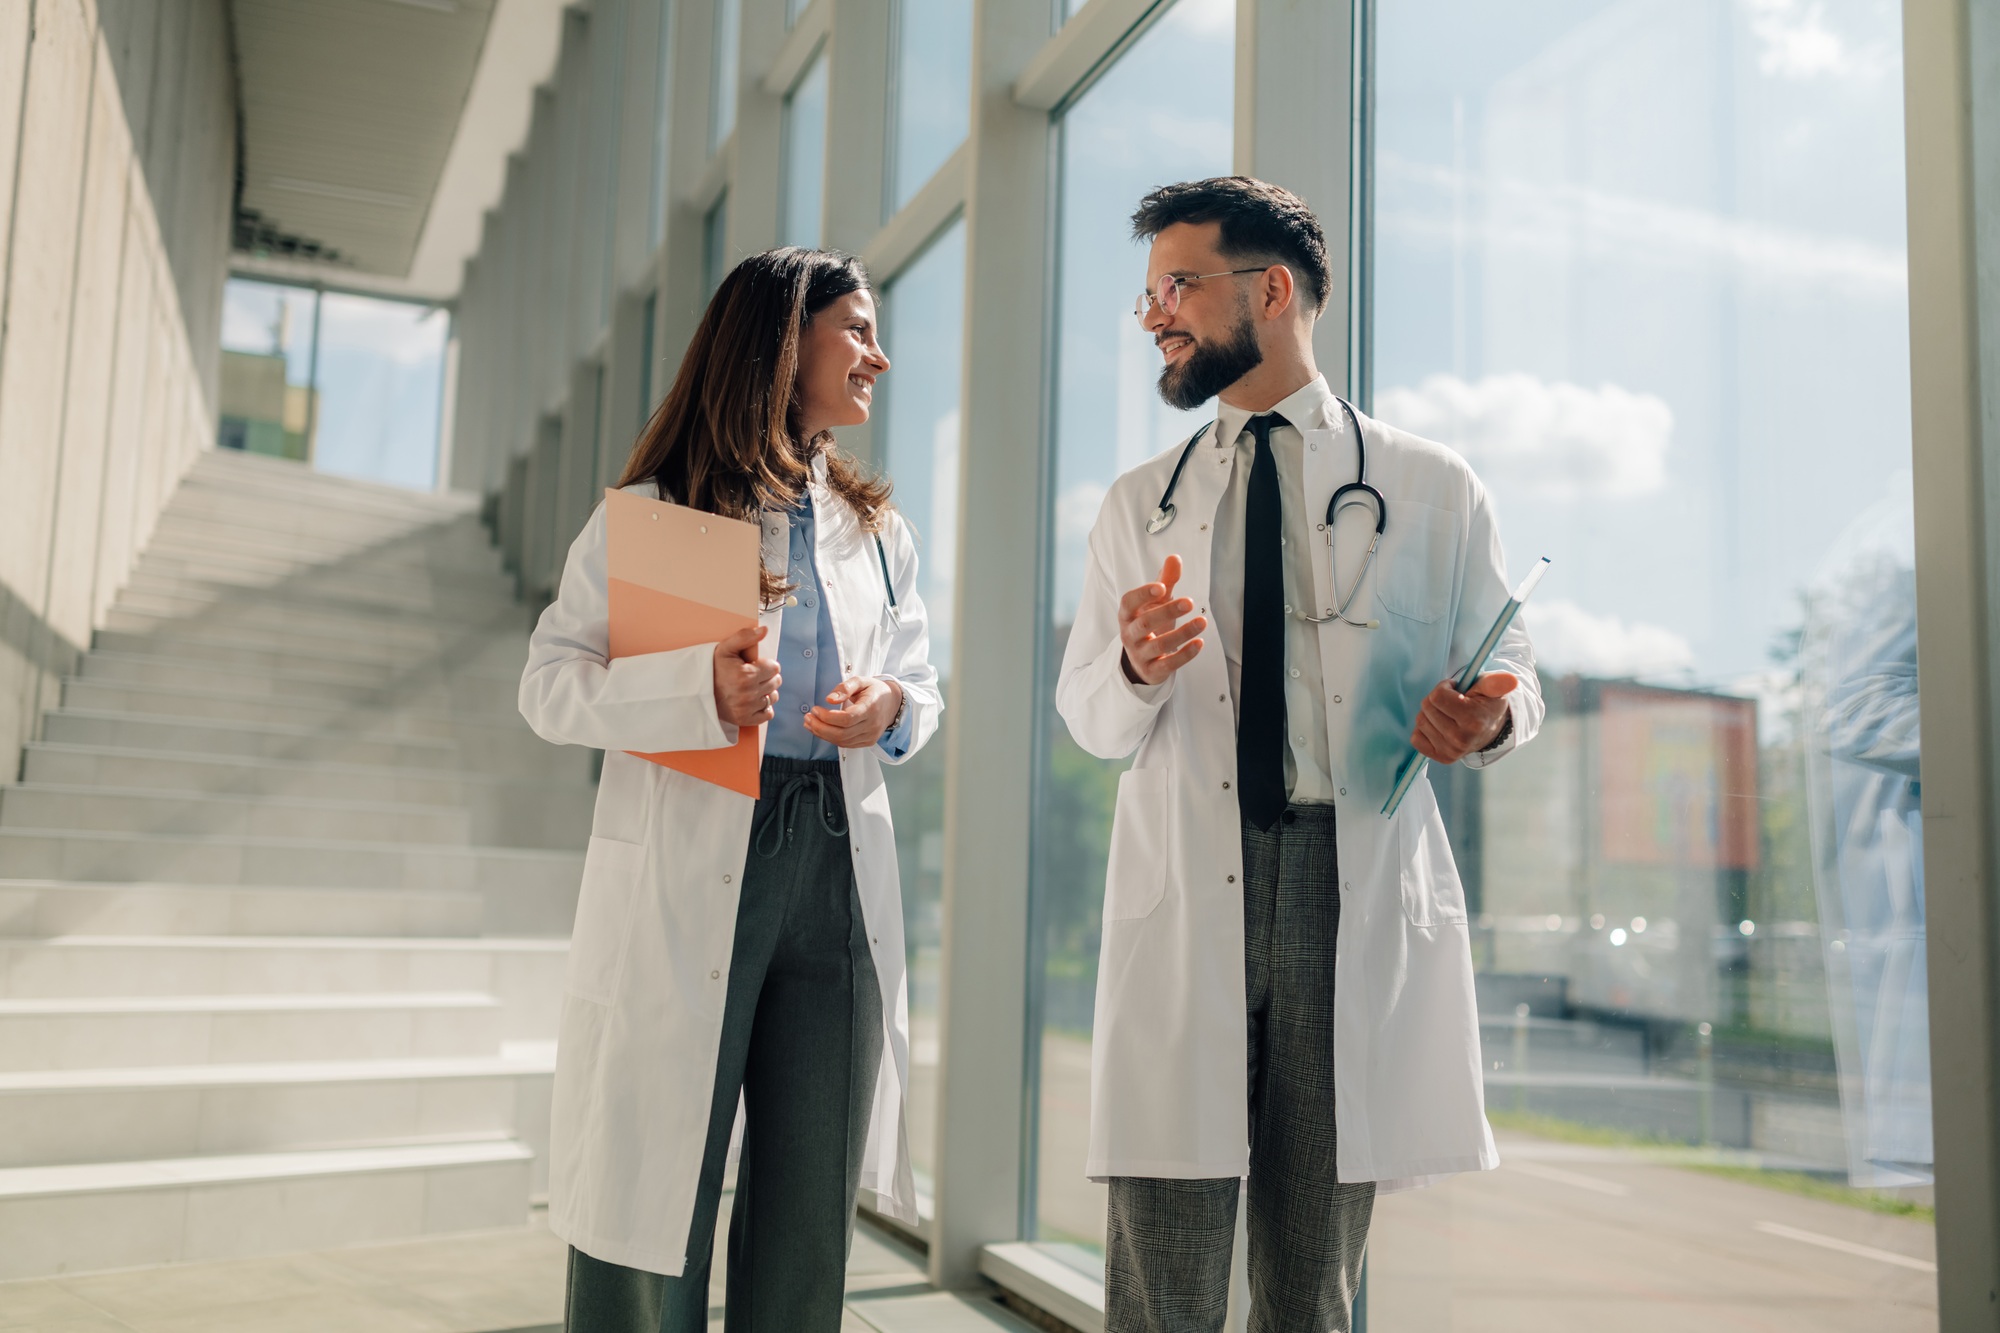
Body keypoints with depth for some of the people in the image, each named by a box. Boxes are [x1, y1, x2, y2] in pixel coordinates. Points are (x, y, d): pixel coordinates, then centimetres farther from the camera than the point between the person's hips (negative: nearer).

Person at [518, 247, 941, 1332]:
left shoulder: (879, 533, 17)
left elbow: (921, 688, 20)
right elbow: (549, 686, -3)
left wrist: (891, 709, -4)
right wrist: (697, 691, -20)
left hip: (838, 863, 5)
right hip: (688, 871, -4)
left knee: (809, 1208, 9)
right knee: (654, 1190, 2)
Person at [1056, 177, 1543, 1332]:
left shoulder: (1434, 490, 10)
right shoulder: (1141, 506, 17)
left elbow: (1513, 674, 11)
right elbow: (1087, 715, 13)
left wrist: (1485, 717, -13)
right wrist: (1137, 667, -10)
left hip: (1362, 895, -1)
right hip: (1182, 901, 1)